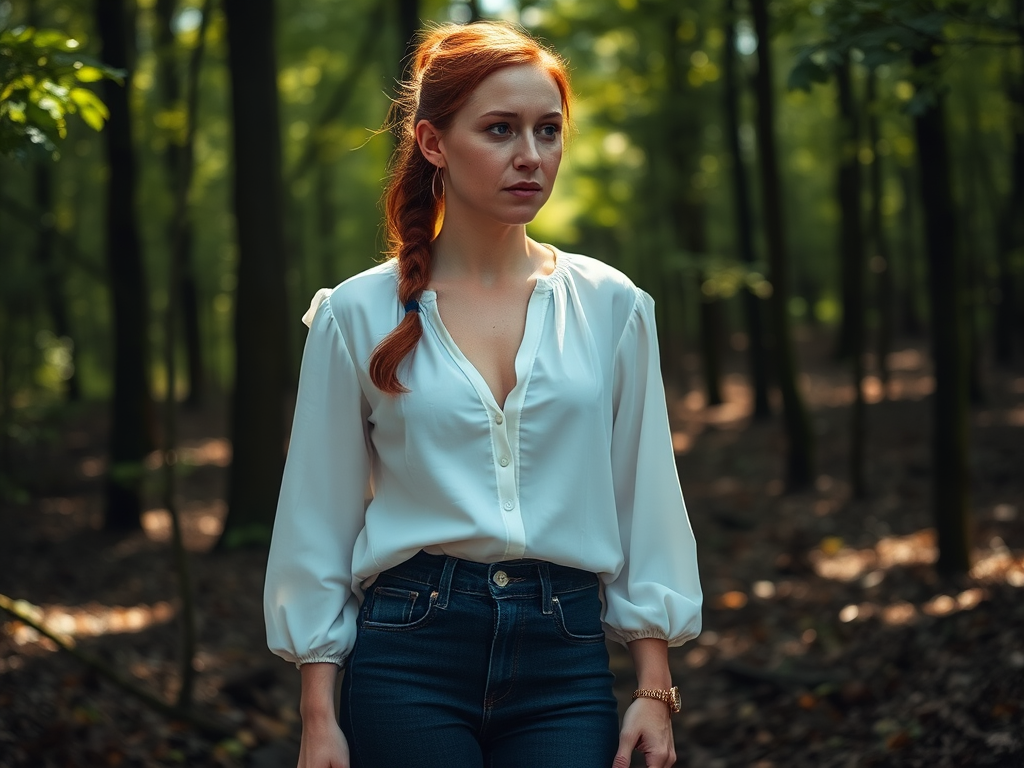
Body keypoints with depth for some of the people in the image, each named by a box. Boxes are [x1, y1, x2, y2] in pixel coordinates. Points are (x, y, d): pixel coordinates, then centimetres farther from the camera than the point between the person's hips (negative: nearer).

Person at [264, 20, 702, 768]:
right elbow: (319, 520, 2)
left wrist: (654, 688, 3)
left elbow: (644, 501, 7)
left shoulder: (611, 306, 4)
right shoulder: (357, 314, -1)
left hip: (565, 659, 1)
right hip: (410, 656, -1)